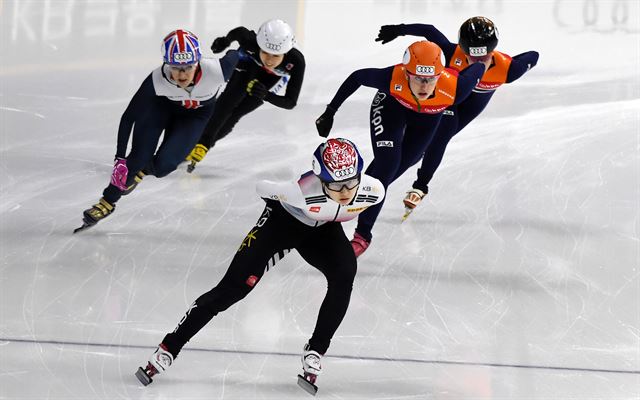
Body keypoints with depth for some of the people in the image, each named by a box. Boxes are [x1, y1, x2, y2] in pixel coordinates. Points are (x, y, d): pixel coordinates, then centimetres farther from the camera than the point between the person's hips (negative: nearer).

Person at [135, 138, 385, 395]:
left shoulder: (374, 190, -30)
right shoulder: (304, 193, -42)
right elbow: (263, 188, -22)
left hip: (323, 229, 4)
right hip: (283, 219, -4)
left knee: (344, 276, -22)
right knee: (234, 287, -10)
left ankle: (315, 351, -3)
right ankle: (168, 348, -2)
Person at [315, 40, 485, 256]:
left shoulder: (454, 87, -43)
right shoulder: (391, 78, -43)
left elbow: (477, 68, -24)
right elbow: (357, 77, -25)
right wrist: (330, 112, -17)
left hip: (428, 116, 2)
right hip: (391, 106, -2)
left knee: (400, 165, 14)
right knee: (387, 164, -14)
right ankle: (362, 235, -1)